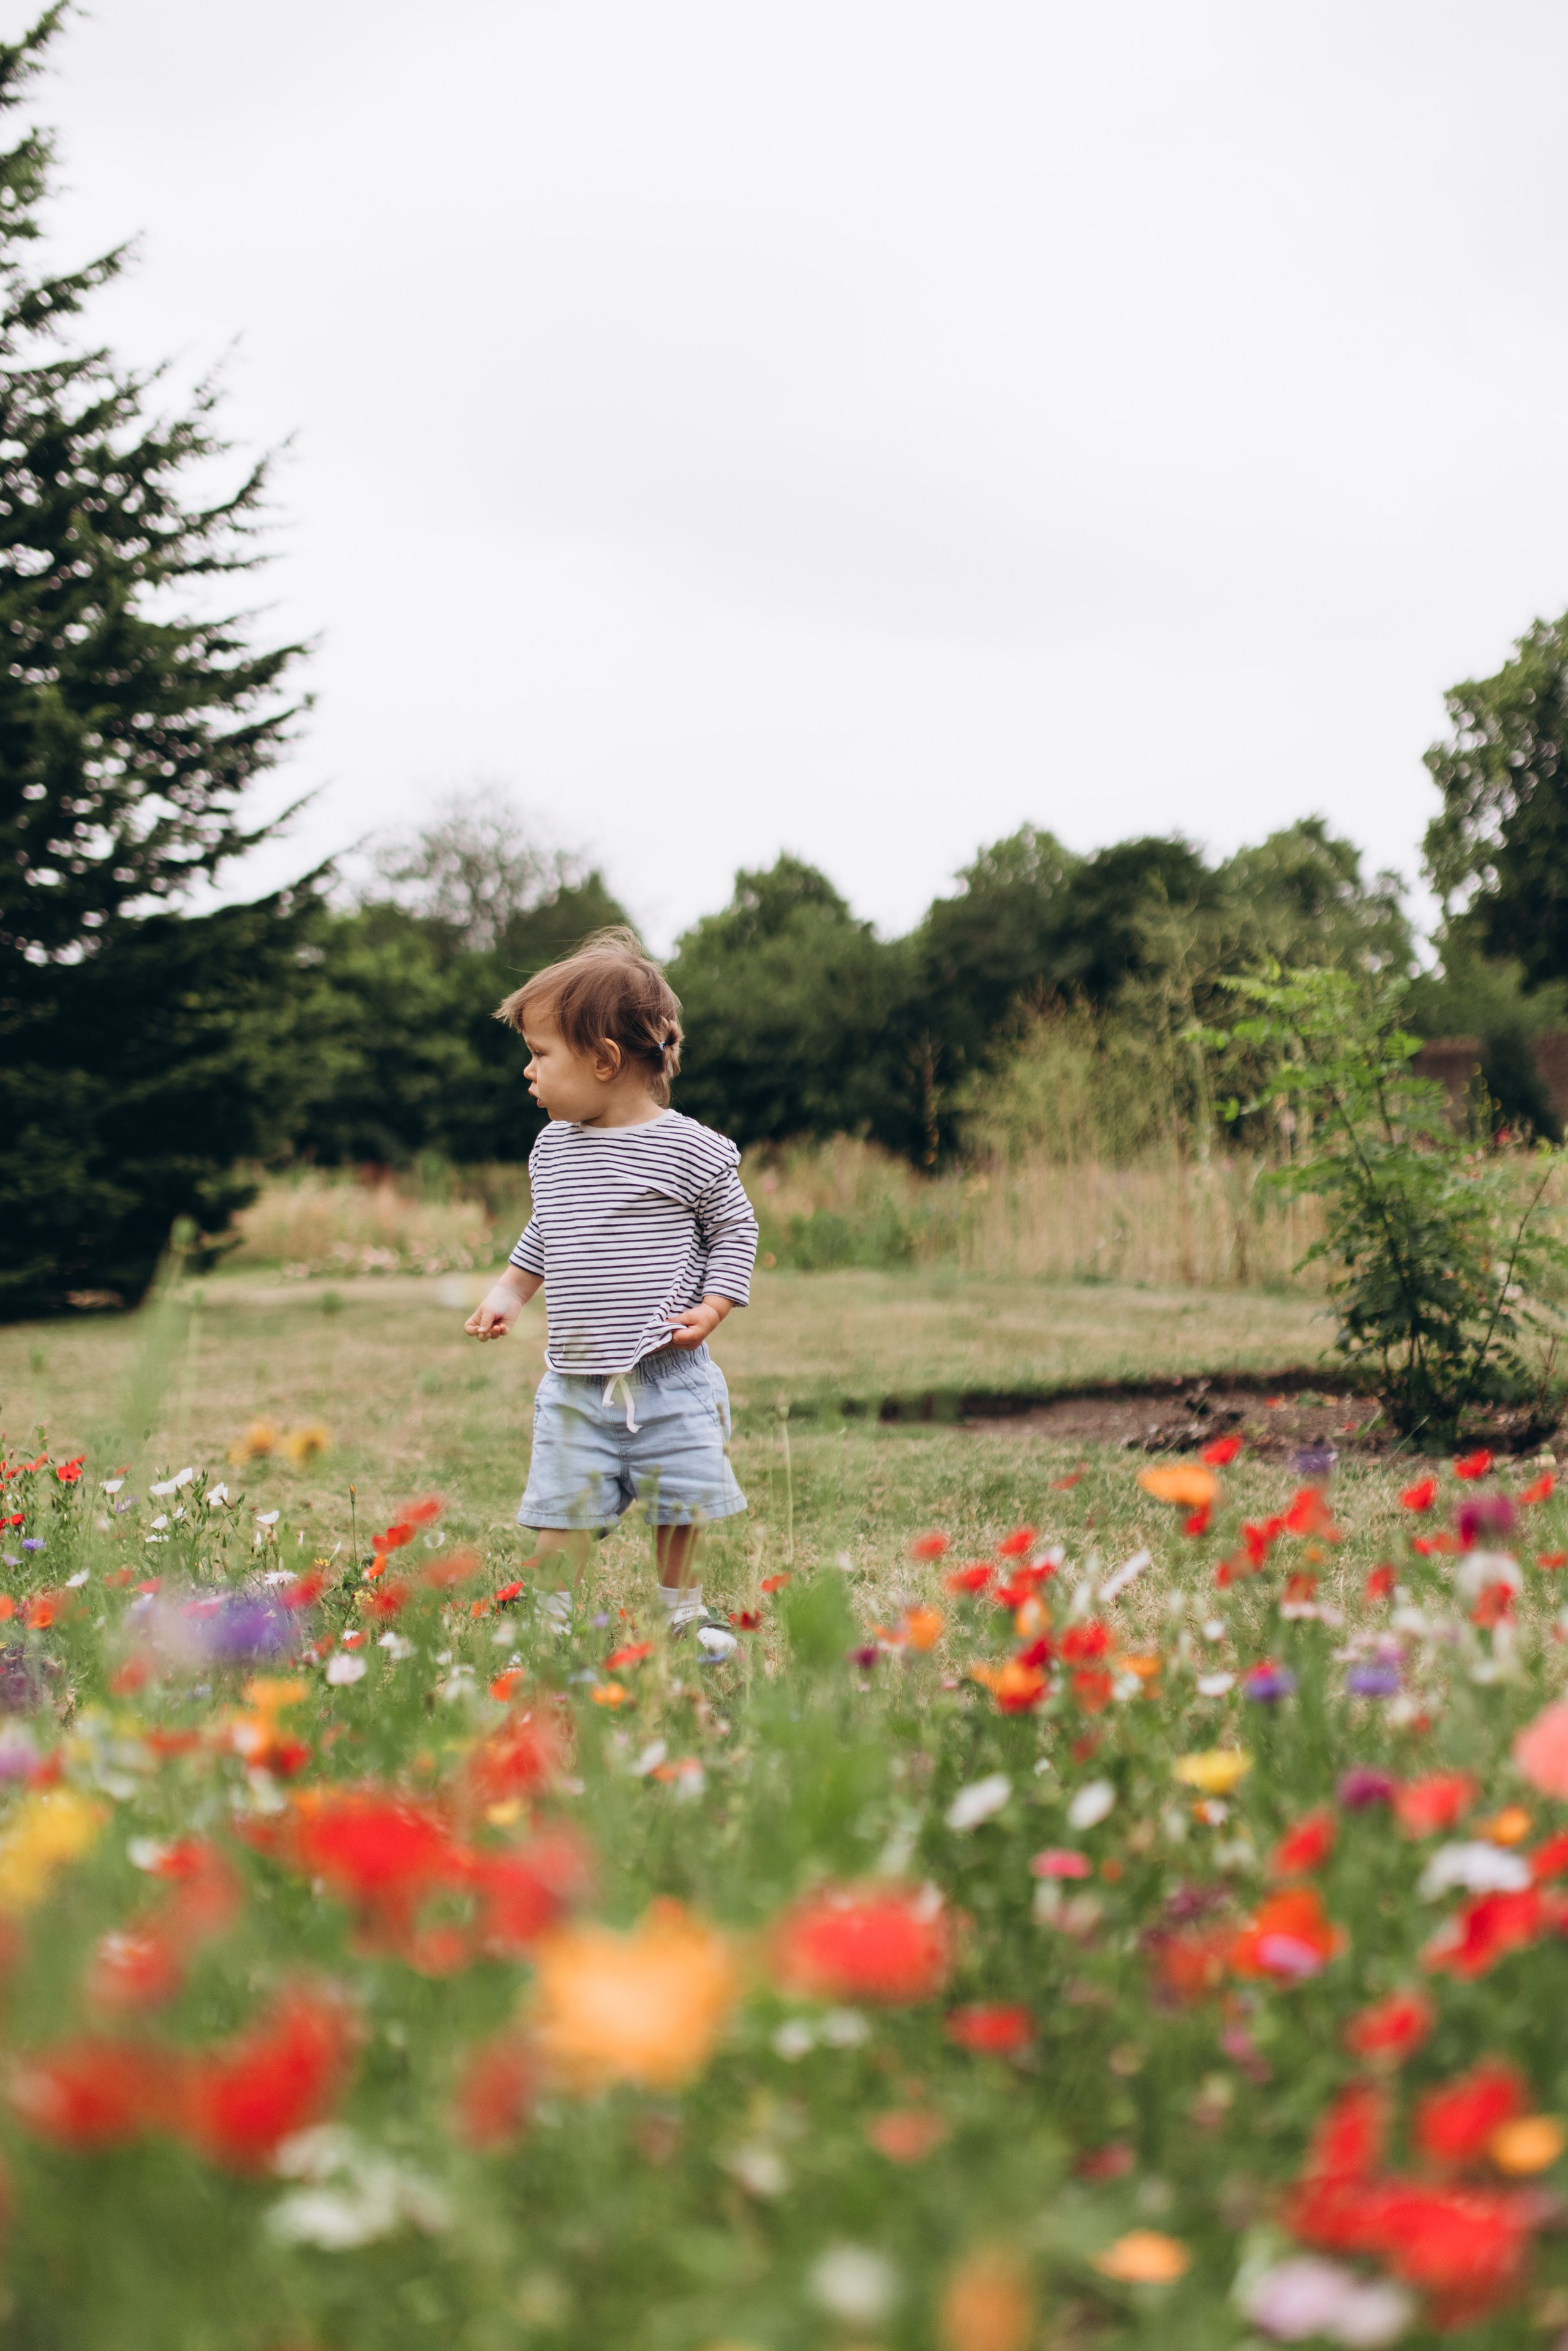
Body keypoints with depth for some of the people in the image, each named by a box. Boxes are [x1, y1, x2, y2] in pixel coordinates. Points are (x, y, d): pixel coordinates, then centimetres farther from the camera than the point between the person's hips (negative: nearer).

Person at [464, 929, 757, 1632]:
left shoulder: (688, 1149, -10)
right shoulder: (554, 1149, 7)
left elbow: (733, 1228, 0)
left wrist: (713, 1308, -11)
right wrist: (508, 1292, 17)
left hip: (668, 1377, -4)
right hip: (574, 1382, 4)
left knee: (680, 1505, 8)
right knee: (559, 1509, -2)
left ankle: (681, 1608, 29)